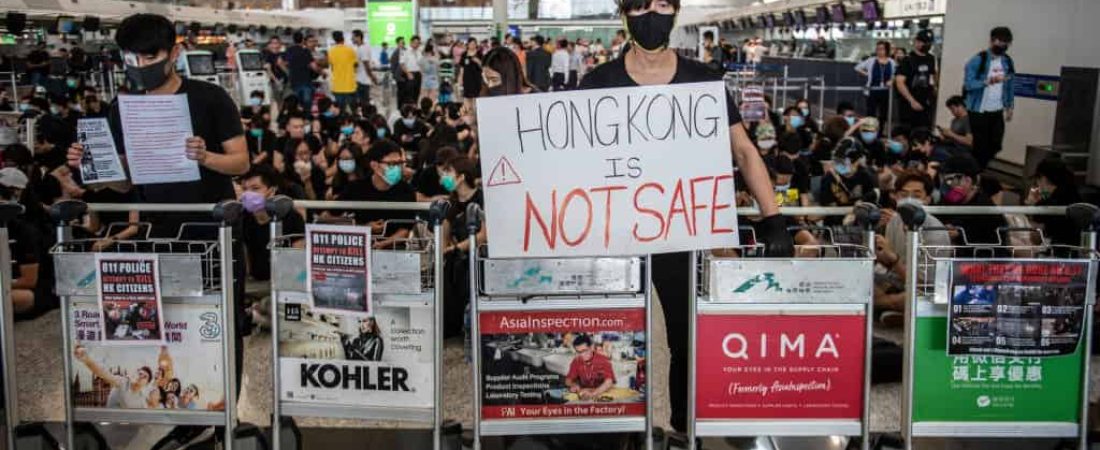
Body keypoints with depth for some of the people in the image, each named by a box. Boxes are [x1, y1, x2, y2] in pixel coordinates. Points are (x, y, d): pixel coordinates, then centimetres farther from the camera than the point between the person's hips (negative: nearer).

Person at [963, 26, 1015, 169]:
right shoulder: (978, 60, -11)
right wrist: (988, 82, -32)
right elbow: (968, 84, -19)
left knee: (995, 145, 6)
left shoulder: (1008, 61, 7)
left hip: (997, 112, 5)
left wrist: (1009, 107, 12)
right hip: (978, 112, -5)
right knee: (979, 146, -1)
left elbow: (1010, 86, 15)